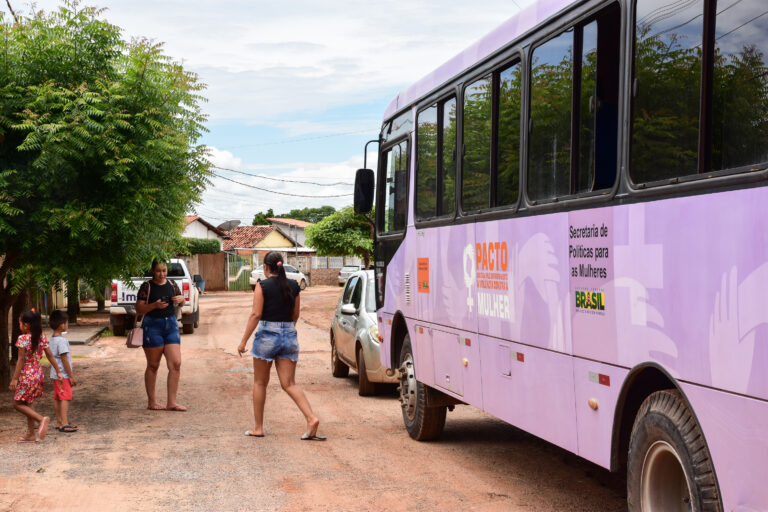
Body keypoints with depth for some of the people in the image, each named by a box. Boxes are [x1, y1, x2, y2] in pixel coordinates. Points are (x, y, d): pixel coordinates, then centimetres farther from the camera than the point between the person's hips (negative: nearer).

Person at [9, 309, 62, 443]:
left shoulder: (23, 339, -16)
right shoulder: (41, 337, 3)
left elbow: (21, 360, -17)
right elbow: (50, 356, 6)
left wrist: (15, 379, -13)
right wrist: (58, 371, 13)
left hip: (26, 375, -7)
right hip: (38, 373, 7)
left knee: (18, 403, 4)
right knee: (29, 403, 16)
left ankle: (41, 419, -13)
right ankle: (30, 435, 18)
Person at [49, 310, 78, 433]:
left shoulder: (52, 340, 11)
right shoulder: (62, 341, -19)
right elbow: (64, 359, -19)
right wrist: (71, 376, -14)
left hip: (56, 374, 9)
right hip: (63, 375, -9)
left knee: (57, 398, 12)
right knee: (65, 398, -9)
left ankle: (59, 422, 19)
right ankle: (64, 424, -12)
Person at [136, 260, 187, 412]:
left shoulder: (172, 284, 9)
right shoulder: (146, 286, -5)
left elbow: (181, 300, 23)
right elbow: (139, 309, -8)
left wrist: (180, 299, -1)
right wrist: (155, 305, -23)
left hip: (171, 325, 5)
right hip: (152, 326, -4)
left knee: (176, 364, -4)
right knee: (153, 365, 3)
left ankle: (171, 402, 0)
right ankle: (152, 402, 12)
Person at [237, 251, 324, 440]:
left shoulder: (262, 286, -8)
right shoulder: (293, 286, 7)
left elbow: (256, 314, -13)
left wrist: (243, 341, -10)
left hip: (267, 335, -4)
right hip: (290, 336, 4)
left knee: (260, 382, 11)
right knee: (289, 384, 4)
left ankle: (258, 427, 16)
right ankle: (312, 419, -14)